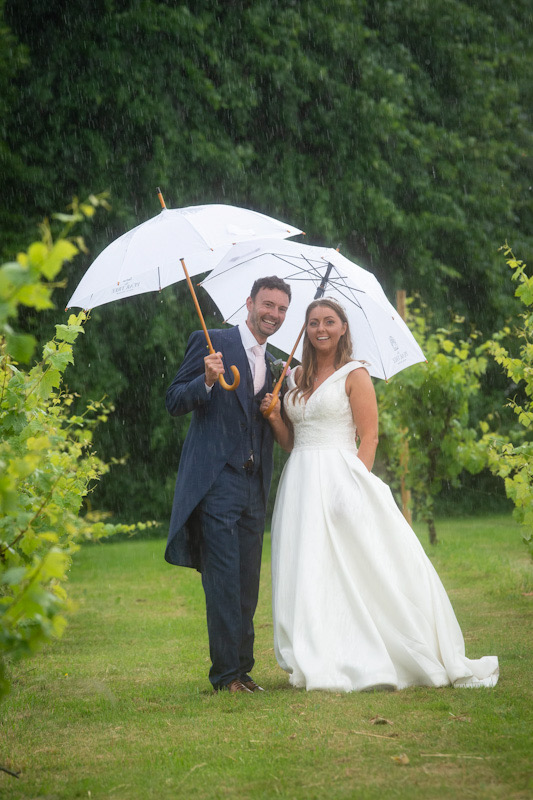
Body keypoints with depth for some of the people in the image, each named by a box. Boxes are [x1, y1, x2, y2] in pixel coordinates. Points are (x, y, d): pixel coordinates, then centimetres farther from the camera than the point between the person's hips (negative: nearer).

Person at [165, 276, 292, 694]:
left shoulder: (272, 364, 19)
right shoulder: (211, 343, -1)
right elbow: (175, 402, -5)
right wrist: (207, 381, -23)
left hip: (254, 486, 7)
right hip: (215, 482, -7)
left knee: (248, 583, 8)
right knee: (224, 580, -9)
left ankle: (243, 668, 15)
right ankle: (226, 674, -5)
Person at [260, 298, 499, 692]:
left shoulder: (355, 375, -1)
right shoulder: (296, 378, 16)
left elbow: (369, 438, -6)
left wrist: (353, 485, -14)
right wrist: (272, 415, 0)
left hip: (340, 478, -6)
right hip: (302, 483, 6)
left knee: (354, 568, -10)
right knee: (309, 573, 1)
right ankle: (324, 663, 4)